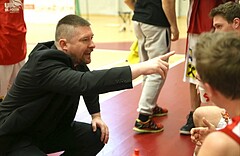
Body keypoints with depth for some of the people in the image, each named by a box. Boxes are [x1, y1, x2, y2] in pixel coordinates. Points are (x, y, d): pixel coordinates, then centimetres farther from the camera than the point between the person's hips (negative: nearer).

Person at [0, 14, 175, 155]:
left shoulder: (74, 58, -6)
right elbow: (86, 83, -48)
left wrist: (96, 114, 4)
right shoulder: (44, 65, -32)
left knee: (96, 136, -3)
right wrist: (141, 68, -52)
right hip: (16, 137, -8)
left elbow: (89, 81, 17)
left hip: (49, 128, 8)